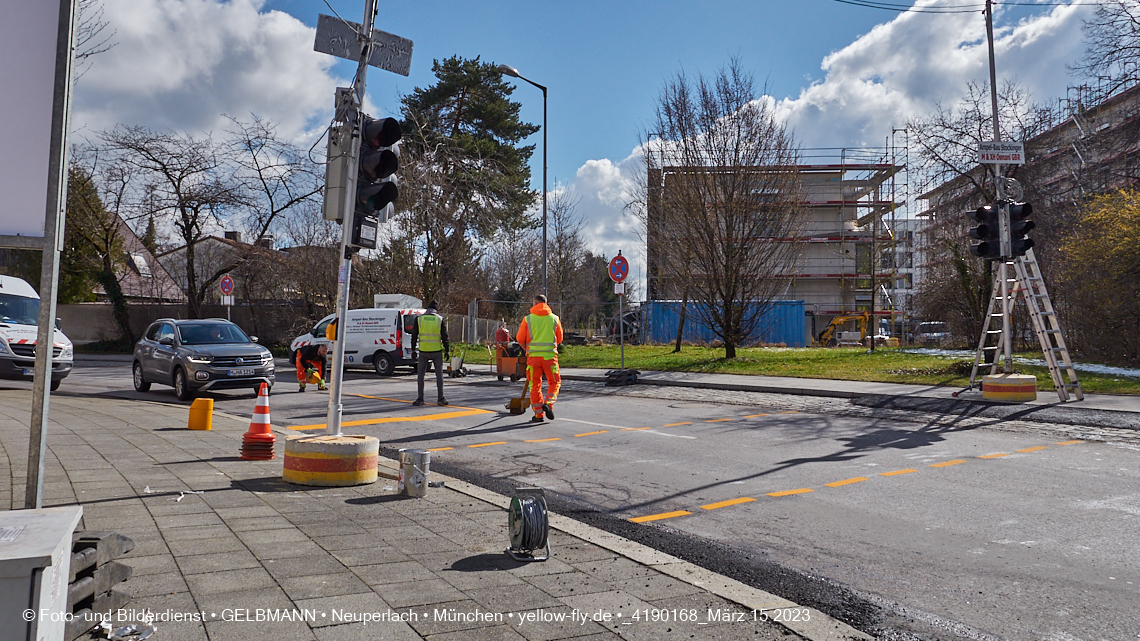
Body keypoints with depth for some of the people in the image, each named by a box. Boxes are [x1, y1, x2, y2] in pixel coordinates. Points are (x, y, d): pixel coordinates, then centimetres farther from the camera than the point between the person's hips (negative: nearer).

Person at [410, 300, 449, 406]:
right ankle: (440, 398, 6)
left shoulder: (419, 318, 2)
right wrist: (447, 351, 5)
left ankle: (420, 398, 5)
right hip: (437, 350, 0)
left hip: (423, 351, 0)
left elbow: (414, 335, 4)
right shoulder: (440, 319, 0)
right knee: (439, 374, 7)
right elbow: (444, 336, 0)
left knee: (420, 374, 7)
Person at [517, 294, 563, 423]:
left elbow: (520, 339, 2)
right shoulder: (554, 318, 4)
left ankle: (538, 414, 7)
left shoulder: (528, 319, -1)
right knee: (554, 382, 14)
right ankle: (548, 403, -9)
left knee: (535, 385, 8)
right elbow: (559, 339, 11)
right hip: (550, 355, 0)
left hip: (533, 355, 0)